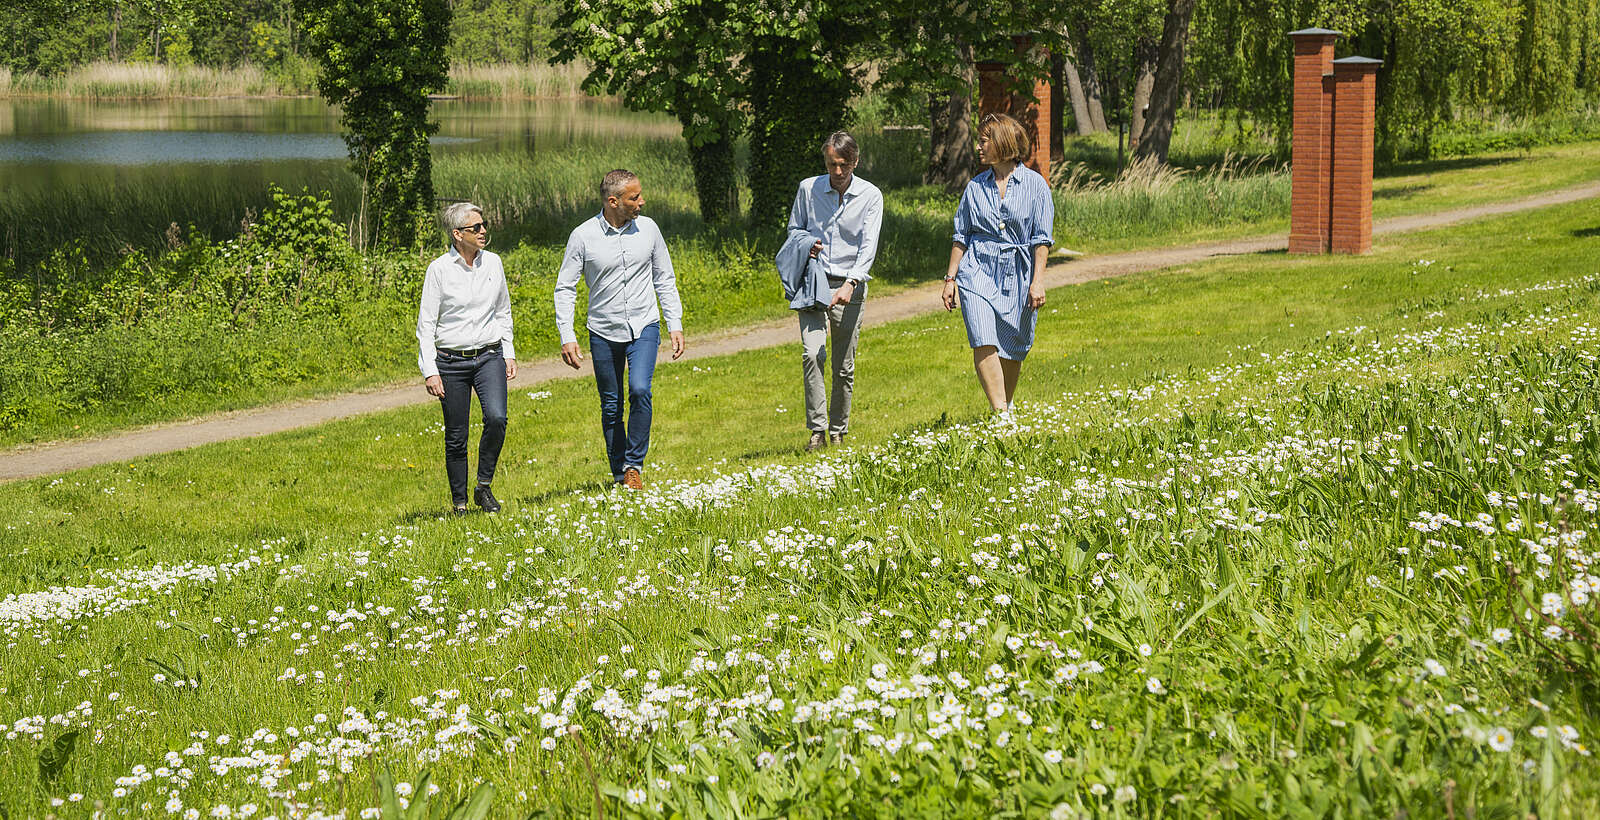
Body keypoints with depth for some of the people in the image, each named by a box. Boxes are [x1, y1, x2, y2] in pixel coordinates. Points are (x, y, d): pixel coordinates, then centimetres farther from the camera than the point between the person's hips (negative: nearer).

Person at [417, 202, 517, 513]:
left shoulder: (493, 263, 5)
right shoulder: (439, 269, -7)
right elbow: (426, 324, -5)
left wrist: (509, 353, 12)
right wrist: (429, 370, -10)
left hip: (489, 356, 2)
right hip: (451, 361, -2)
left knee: (496, 418, -21)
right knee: (456, 437, 1)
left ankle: (484, 486, -4)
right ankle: (460, 503, 15)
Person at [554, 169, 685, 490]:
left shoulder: (648, 228, 0)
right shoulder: (583, 236, -7)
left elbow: (664, 280, 10)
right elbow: (565, 288, -2)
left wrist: (675, 324, 5)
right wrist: (567, 337, -10)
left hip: (644, 327, 0)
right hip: (604, 332, 0)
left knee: (640, 391, -20)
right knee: (611, 407, 6)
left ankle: (634, 464, -5)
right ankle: (619, 474, 20)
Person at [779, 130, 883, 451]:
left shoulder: (870, 195, -1)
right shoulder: (808, 189, 3)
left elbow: (868, 246, -9)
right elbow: (794, 229, 18)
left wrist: (850, 284, -23)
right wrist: (805, 243, -6)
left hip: (850, 285, 0)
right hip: (813, 284, 0)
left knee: (844, 366, 2)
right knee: (812, 354, -18)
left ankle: (838, 431, 17)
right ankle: (817, 430, -15)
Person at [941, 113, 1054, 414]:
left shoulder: (1034, 184, 1)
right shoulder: (976, 186, 8)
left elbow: (1042, 238, 0)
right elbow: (961, 236, 12)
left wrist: (1037, 281, -7)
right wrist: (951, 278, 7)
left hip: (1018, 273, -1)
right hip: (979, 269, 1)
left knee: (1012, 349, 5)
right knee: (984, 342, -17)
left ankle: (1007, 406, 26)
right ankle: (1000, 413, -20)